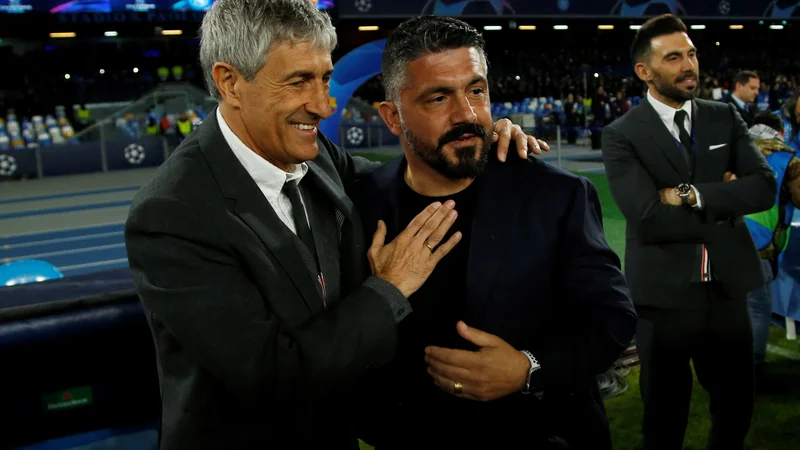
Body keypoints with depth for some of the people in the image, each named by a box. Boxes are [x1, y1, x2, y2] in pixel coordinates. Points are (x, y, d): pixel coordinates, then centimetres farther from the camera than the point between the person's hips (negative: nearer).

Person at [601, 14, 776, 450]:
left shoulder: (725, 118, 5)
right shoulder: (622, 135, -10)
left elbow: (764, 186, -7)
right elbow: (648, 219, -21)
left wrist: (694, 195, -19)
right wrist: (725, 203, -11)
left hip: (727, 291, 4)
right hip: (664, 298, -4)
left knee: (737, 408, 20)